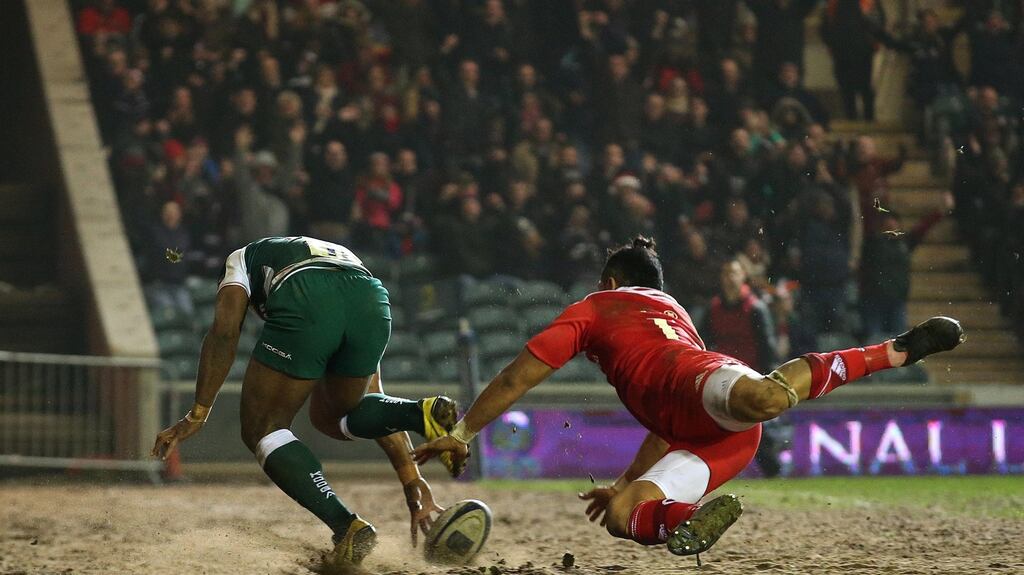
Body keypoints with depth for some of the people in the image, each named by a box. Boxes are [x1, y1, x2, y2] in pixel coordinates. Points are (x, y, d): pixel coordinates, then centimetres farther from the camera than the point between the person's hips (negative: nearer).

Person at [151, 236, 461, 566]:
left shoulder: (243, 258, 38)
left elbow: (224, 332, 15)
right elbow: (372, 398, 38)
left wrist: (197, 415, 15)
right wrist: (412, 480, 34)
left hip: (305, 304, -5)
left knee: (262, 428, 14)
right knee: (331, 418, 30)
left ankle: (347, 527, -4)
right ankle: (424, 414, 1)